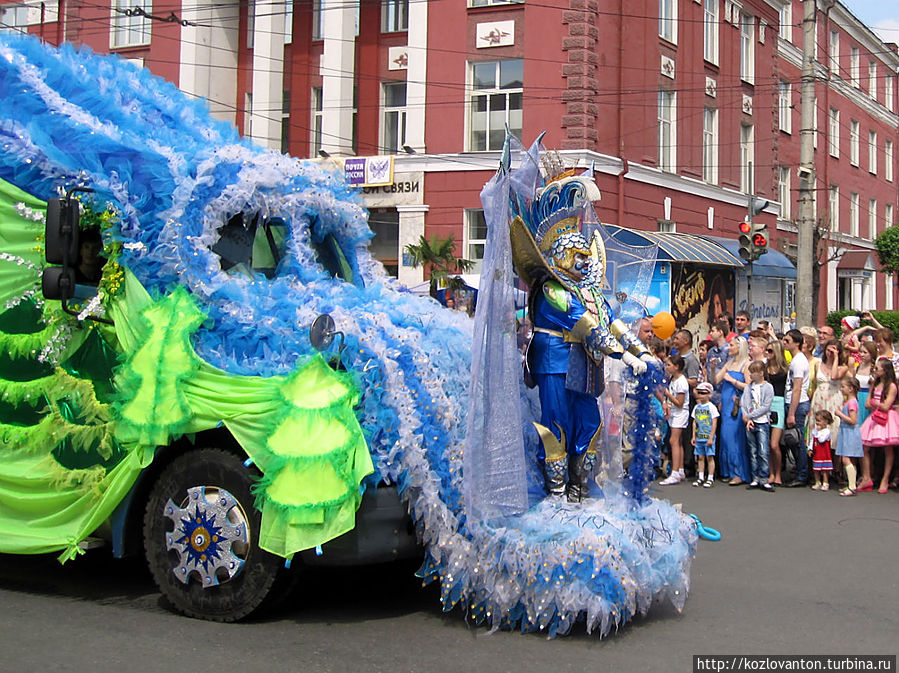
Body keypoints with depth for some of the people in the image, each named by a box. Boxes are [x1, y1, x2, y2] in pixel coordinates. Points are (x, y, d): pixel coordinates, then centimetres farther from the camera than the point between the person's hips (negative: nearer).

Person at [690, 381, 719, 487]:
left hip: (708, 437, -5)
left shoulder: (711, 407, -5)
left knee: (709, 457, -3)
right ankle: (701, 478, 14)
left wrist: (711, 438, -12)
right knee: (700, 457, 8)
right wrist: (694, 436, 11)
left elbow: (714, 423, -8)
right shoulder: (696, 407, 11)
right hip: (699, 437, 5)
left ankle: (710, 479, 2)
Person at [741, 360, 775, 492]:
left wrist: (749, 416, -10)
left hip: (762, 423, -4)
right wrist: (747, 419, -8)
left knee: (763, 453, -9)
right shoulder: (748, 387, 11)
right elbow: (743, 404, 6)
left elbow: (765, 407, -9)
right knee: (752, 452, 7)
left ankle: (763, 479, -6)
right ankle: (755, 479, 11)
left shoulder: (768, 387, -2)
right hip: (749, 423, 4)